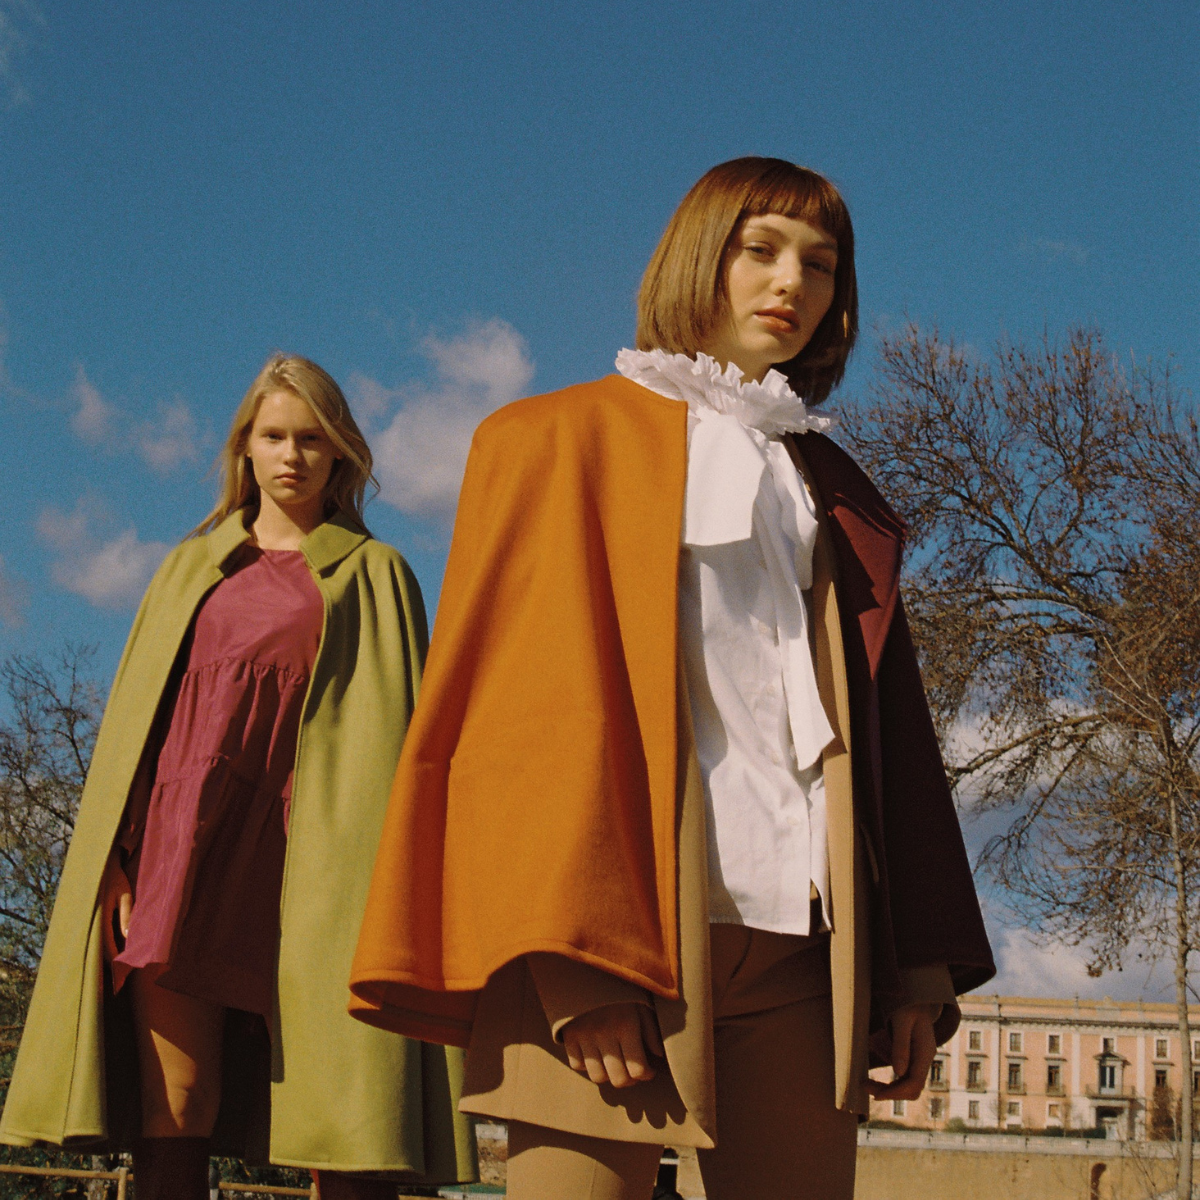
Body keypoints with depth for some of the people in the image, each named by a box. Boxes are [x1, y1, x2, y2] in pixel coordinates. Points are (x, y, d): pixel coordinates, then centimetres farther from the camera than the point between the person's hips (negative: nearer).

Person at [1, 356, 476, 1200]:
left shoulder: (372, 574, 14)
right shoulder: (193, 569, 21)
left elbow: (397, 728, 6)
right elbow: (135, 719, 16)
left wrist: (378, 873, -8)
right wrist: (122, 861, 1)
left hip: (310, 846, -2)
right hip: (186, 838, 2)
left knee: (342, 1121, -10)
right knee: (175, 1103, -6)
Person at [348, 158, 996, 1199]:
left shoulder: (829, 486, 22)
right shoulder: (565, 441, 7)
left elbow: (890, 728, 17)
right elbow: (531, 698, -4)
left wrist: (918, 965, 7)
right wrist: (575, 959, -15)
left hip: (793, 941, 5)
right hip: (611, 933, -4)